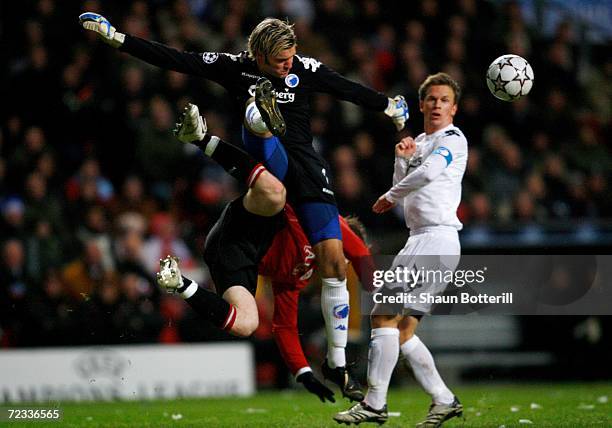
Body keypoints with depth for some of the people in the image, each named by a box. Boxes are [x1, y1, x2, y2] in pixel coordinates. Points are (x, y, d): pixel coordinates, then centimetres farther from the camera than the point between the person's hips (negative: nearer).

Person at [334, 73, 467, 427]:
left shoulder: (453, 138, -6)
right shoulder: (419, 142, 22)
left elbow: (428, 172, -23)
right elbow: (404, 186, 20)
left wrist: (390, 197, -10)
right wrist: (402, 158, 2)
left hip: (436, 239, -10)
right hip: (421, 239, 10)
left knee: (384, 317, -13)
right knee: (401, 329, 8)